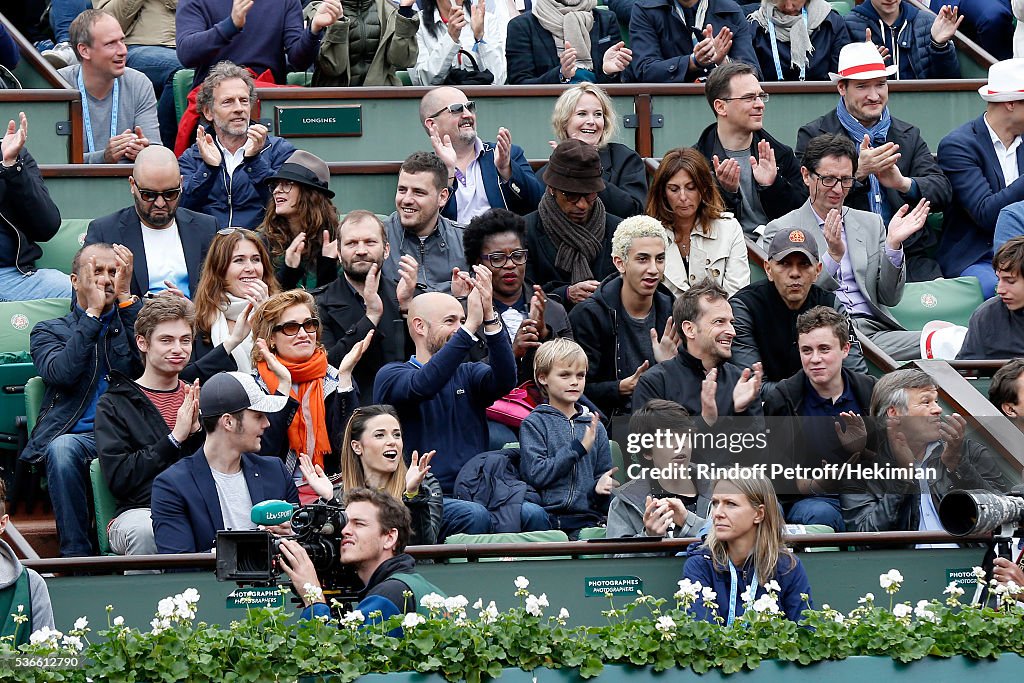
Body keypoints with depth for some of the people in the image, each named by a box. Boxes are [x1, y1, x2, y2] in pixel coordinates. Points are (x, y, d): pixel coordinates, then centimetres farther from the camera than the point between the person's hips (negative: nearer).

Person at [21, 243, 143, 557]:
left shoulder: (134, 321, 24)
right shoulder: (49, 331, 19)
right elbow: (61, 373, -4)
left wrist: (125, 297, 0)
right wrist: (92, 313, 1)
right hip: (78, 433, 0)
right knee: (61, 449, -38)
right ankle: (75, 555, -31)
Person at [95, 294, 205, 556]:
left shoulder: (200, 397, 20)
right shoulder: (114, 404, 8)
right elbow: (118, 478, -5)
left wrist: (197, 431, -4)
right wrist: (175, 438, -9)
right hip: (141, 510, -2)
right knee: (145, 530, -39)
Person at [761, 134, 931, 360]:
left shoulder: (871, 223, 21)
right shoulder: (781, 230, 7)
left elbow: (890, 298, 16)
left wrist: (893, 244, -1)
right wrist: (833, 256, -17)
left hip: (875, 330, 3)